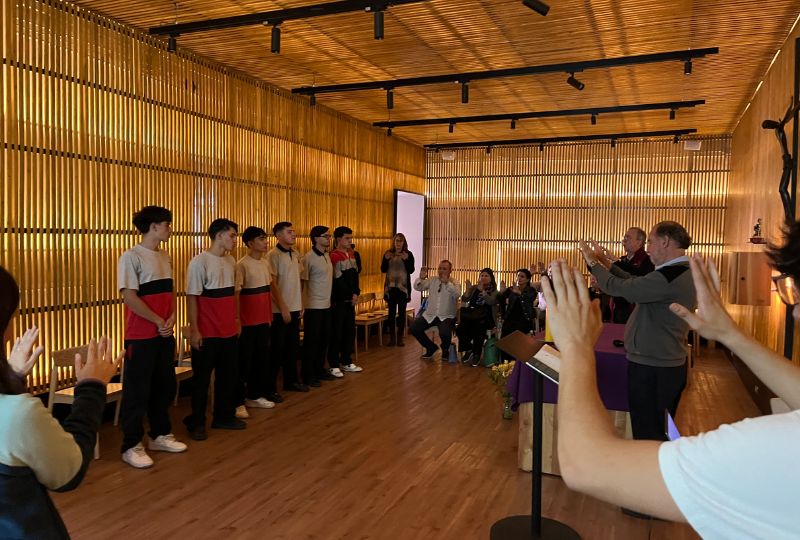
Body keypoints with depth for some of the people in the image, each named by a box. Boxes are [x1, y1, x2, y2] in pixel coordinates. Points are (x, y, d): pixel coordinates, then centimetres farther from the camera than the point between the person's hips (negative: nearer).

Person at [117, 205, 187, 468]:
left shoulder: (164, 256, 12)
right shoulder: (131, 257, -10)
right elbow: (129, 297, -16)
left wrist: (172, 318, -4)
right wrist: (159, 322, -14)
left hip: (165, 334, 7)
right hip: (141, 336, -7)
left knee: (164, 386, 15)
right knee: (137, 391, 1)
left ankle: (160, 435, 29)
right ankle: (131, 446, 13)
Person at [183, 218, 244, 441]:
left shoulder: (231, 261, 9)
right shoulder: (199, 262, -11)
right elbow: (192, 297, -12)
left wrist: (236, 320, 14)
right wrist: (194, 330, -15)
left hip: (229, 330, 7)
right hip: (207, 332, -7)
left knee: (229, 374, 13)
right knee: (202, 377, 4)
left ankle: (224, 416, 27)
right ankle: (196, 423, 17)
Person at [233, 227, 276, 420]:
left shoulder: (265, 263, 9)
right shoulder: (242, 265, -13)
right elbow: (235, 293, -13)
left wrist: (269, 316, 16)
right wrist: (237, 320, -15)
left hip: (263, 319, 7)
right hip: (247, 322, -7)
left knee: (262, 359, 13)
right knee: (244, 362, -1)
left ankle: (255, 396, 26)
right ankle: (238, 402, 8)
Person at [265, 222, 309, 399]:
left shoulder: (296, 254, 10)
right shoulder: (273, 255, -11)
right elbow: (272, 284, -14)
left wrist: (301, 304, 11)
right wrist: (283, 308, -15)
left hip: (295, 308, 7)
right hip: (280, 311, -7)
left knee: (292, 347, 15)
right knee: (276, 350, 0)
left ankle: (291, 380, 29)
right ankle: (271, 388, 9)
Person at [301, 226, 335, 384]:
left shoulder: (327, 256, 9)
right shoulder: (309, 257, -14)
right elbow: (302, 281, -13)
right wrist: (301, 305, -14)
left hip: (326, 305, 7)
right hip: (313, 306, -7)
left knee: (324, 339, 14)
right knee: (311, 341, 2)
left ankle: (319, 370, 27)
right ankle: (308, 375, 13)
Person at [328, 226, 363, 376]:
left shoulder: (351, 255, 13)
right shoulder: (334, 256, -12)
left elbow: (355, 275, 12)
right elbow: (338, 281, -15)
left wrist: (356, 293, -2)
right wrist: (350, 295, -9)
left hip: (350, 300, 8)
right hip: (339, 300, -7)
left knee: (350, 331, 12)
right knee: (336, 333, -1)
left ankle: (346, 362, 22)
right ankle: (334, 365, 6)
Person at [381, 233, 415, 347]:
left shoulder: (408, 254, 1)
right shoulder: (388, 253, 5)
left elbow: (411, 270, -6)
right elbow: (383, 270, 2)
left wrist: (406, 259, -21)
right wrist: (386, 259, -15)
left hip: (403, 287, -1)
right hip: (391, 287, 1)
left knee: (402, 312, 1)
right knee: (391, 312, 3)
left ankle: (400, 338, 5)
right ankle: (392, 337, 7)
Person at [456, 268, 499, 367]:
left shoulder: (494, 290, 9)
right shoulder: (474, 288, 18)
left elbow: (491, 301, -11)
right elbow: (464, 300, 6)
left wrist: (482, 290, -23)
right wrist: (468, 289, -11)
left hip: (485, 317, -3)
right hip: (472, 315, 3)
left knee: (478, 329, -36)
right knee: (460, 329, -27)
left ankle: (476, 355, -17)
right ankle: (468, 349, 1)